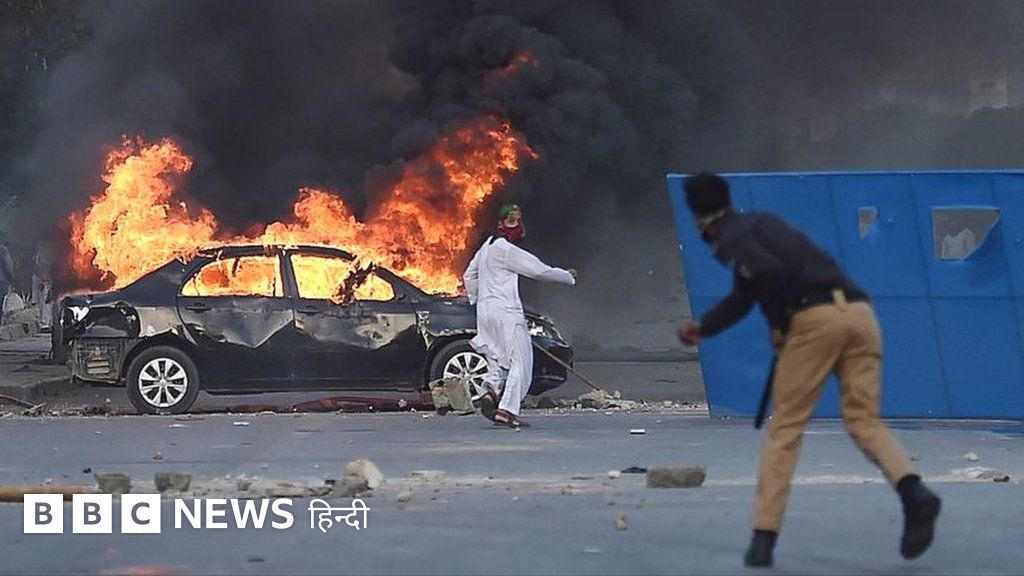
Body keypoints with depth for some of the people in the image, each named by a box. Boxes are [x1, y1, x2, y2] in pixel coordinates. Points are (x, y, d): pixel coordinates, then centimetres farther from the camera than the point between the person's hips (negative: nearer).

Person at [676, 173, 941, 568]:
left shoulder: (732, 239, 7)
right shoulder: (762, 224, 33)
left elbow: (771, 271, -15)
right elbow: (742, 296, 42)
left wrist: (778, 325, -1)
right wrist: (703, 329, 50)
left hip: (815, 319, -7)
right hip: (860, 313, 7)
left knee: (785, 427, 2)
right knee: (864, 420, 1)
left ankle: (764, 536, 0)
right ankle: (913, 492, -26)